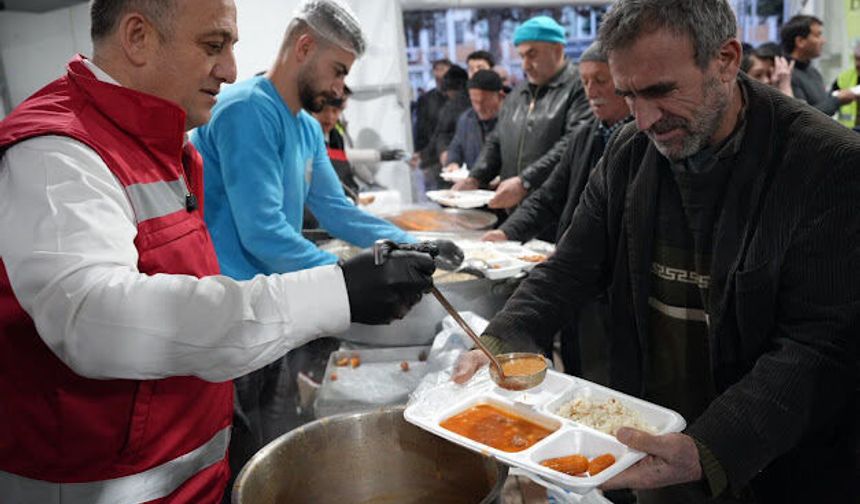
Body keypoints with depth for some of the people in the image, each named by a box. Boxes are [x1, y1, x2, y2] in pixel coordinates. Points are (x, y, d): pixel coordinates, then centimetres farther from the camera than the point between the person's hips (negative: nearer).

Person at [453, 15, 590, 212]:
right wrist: (475, 178, 5)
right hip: (514, 209, 6)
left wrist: (525, 182, -22)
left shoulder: (578, 87, -6)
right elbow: (496, 143, 22)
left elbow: (572, 145, -18)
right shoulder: (516, 95, 19)